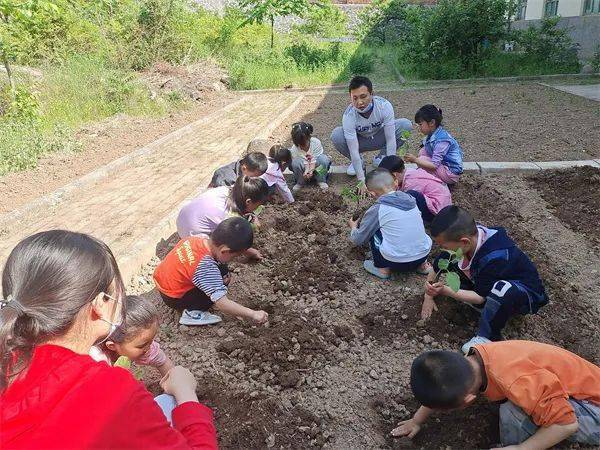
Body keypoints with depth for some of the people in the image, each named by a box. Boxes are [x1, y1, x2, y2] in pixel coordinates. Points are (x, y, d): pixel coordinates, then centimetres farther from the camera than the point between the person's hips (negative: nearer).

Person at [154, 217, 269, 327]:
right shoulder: (207, 269, -35)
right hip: (173, 299, -8)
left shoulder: (195, 239, -15)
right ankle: (192, 312, -5)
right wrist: (253, 314, -30)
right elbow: (222, 304, -35)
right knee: (223, 278, -15)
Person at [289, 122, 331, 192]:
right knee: (296, 162, -33)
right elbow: (304, 162, -22)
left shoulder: (316, 142, -24)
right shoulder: (294, 149, -22)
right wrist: (306, 171, -42)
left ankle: (321, 181, -13)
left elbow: (314, 160, -25)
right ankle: (300, 183, -8)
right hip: (304, 168, 0)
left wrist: (311, 170, -40)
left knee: (323, 159, -34)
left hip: (315, 166, 0)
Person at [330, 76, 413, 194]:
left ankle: (380, 158, -3)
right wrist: (362, 181, -36)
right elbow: (354, 150, -33)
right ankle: (356, 162, -1)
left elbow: (390, 139, -29)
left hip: (379, 138, 1)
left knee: (406, 125, -25)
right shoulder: (349, 116, -32)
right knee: (336, 136, -31)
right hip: (360, 141, -1)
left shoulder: (384, 106, -30)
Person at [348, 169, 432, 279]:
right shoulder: (410, 199, 5)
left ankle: (382, 268, 11)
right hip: (423, 256, 5)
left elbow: (358, 240, 4)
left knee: (373, 230, 8)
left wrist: (353, 227, 24)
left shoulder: (376, 210, -8)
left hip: (397, 262, -5)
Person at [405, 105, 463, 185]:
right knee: (422, 152, 0)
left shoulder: (442, 139, -25)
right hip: (443, 164, 9)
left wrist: (415, 160, -28)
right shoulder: (432, 134, 3)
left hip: (452, 173, -9)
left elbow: (434, 165, -28)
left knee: (422, 159, -20)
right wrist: (414, 158, -6)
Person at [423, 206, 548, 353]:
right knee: (447, 262, -10)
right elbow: (436, 268, -2)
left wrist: (445, 291, -31)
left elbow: (480, 297, -26)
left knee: (503, 290, -43)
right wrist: (429, 296, 0)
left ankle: (487, 336, -19)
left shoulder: (495, 258, -37)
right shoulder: (470, 236, -17)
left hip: (526, 293, -7)